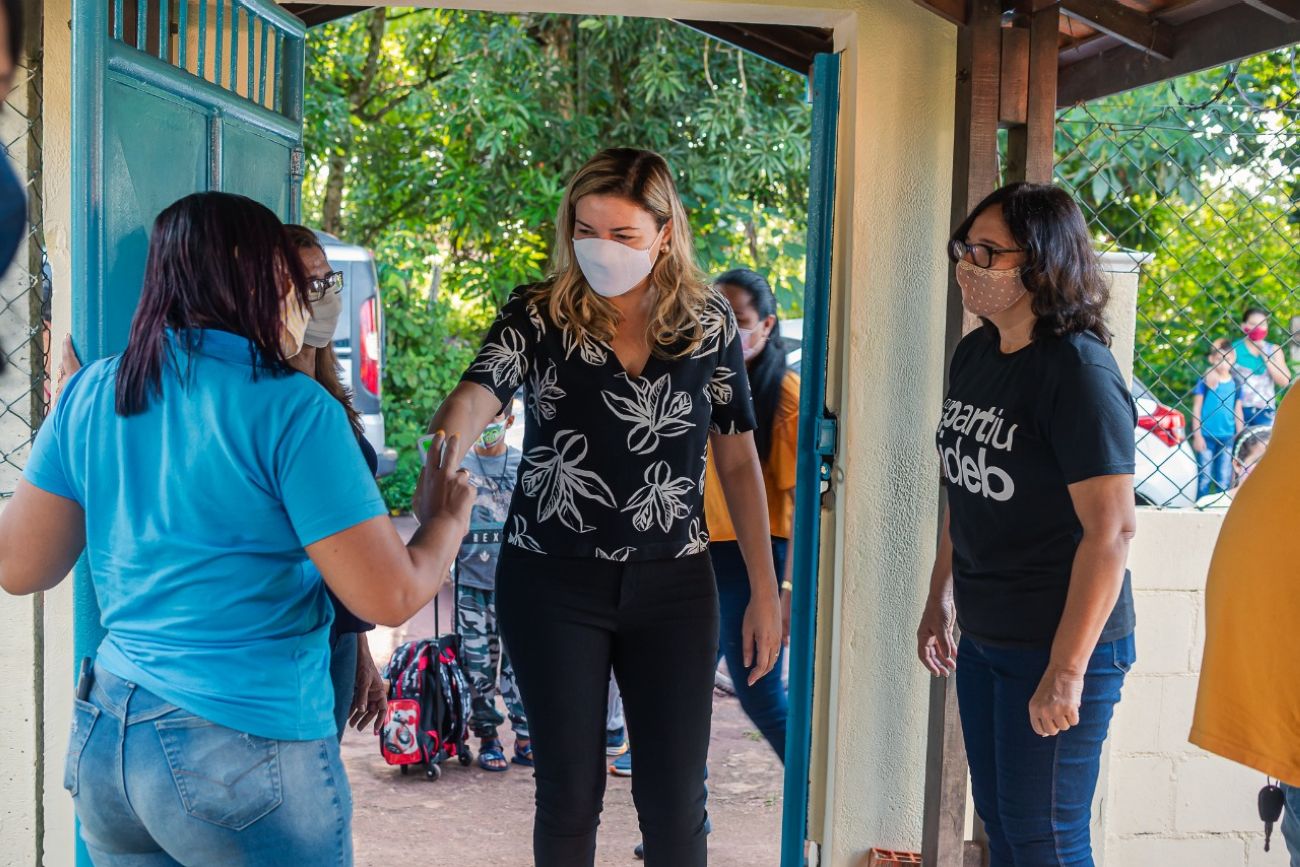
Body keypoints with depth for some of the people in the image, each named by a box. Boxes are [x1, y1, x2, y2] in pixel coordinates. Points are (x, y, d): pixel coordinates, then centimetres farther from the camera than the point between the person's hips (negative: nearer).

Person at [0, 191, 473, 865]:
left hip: (101, 739, 6)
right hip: (247, 752, -6)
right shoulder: (291, 410, -15)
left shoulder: (91, 392, 1)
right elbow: (389, 598, -16)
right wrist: (448, 520, 5)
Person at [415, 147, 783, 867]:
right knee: (569, 789, 9)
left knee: (675, 798, 7)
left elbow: (738, 461, 5)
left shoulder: (710, 323, 1)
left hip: (673, 584, 1)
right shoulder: (539, 315, -5)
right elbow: (474, 398, -22)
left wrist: (765, 591, 3)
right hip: (553, 582, -1)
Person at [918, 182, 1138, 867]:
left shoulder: (1079, 370, -20)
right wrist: (939, 598, 17)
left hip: (1058, 646, -7)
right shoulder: (973, 354, 5)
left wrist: (1067, 670, -23)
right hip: (984, 638, 8)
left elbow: (1111, 529, -23)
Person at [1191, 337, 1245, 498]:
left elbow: (1238, 411, 11)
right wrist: (1197, 435, -5)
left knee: (1224, 481, 5)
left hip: (1228, 438, 2)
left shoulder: (1235, 384, 5)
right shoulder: (1205, 381, -2)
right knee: (1204, 478, 2)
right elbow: (1196, 408, -1)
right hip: (1206, 437, -2)